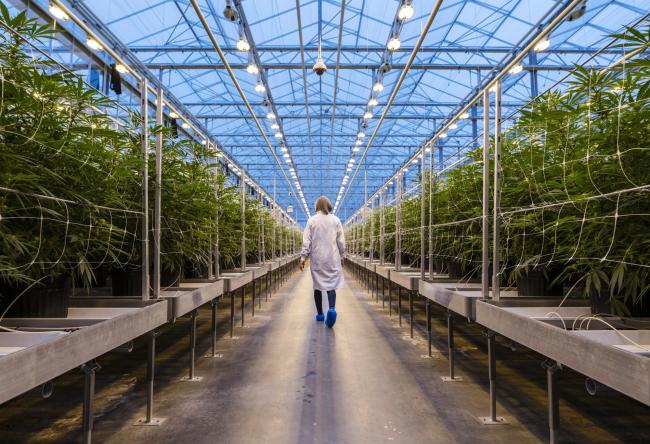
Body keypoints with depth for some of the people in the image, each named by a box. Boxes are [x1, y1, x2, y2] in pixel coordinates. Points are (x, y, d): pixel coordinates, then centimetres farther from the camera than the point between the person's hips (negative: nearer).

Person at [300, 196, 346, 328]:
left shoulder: (312, 220, -1)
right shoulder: (335, 220, 1)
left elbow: (306, 240, -4)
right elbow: (341, 241, 3)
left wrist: (303, 257, 0)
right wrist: (341, 254, 16)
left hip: (317, 258, 0)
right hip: (332, 258, 0)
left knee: (318, 285, 11)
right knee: (331, 284, 3)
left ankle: (320, 314, 17)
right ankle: (332, 309, -22)